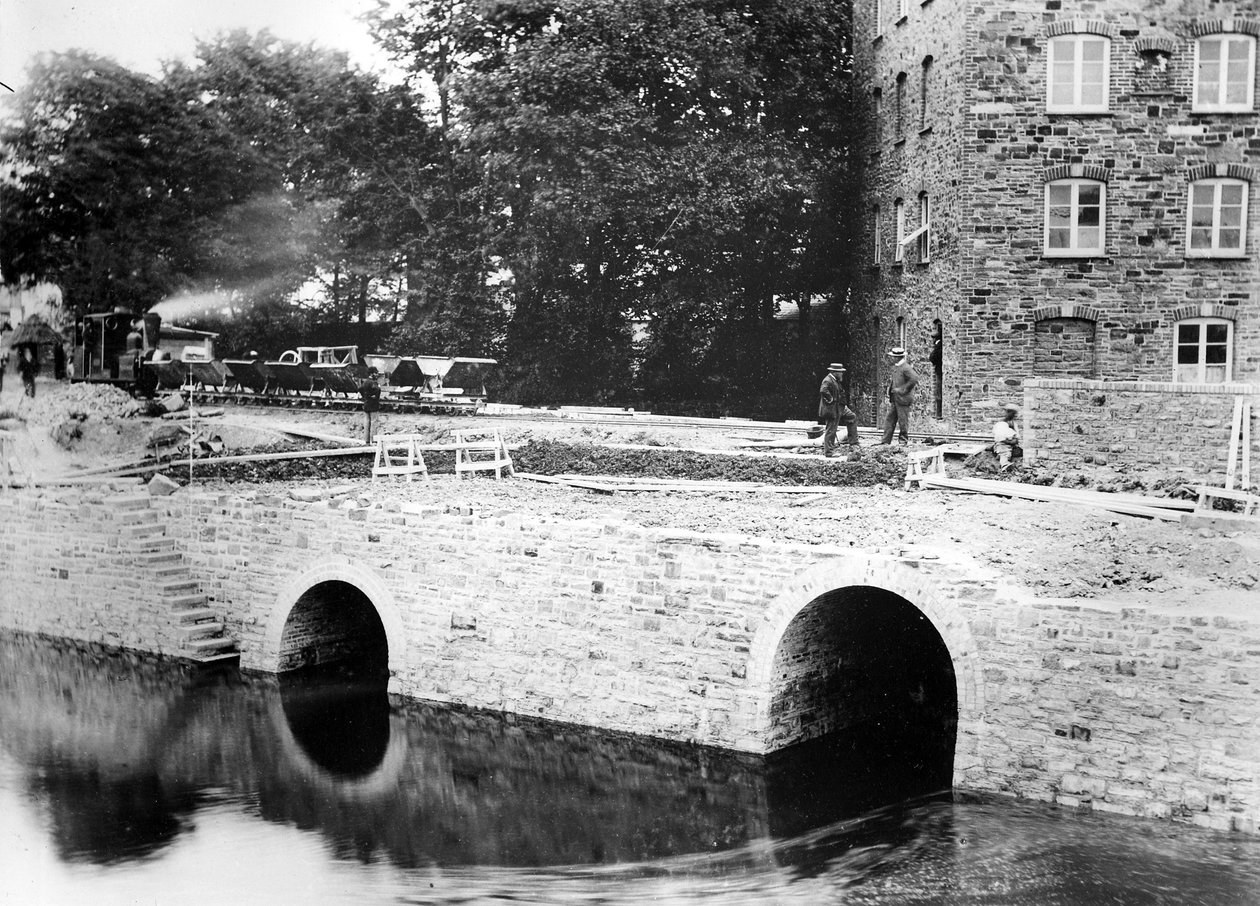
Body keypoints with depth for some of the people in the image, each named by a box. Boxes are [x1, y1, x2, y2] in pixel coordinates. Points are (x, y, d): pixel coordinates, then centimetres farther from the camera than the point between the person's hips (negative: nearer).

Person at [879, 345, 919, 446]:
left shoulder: (906, 368, -14)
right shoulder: (895, 367, 14)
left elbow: (914, 379, -24)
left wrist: (903, 389, -20)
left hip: (903, 399, -9)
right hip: (894, 399, 9)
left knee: (903, 421, -1)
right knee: (889, 419, 7)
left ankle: (904, 441, 9)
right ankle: (886, 441, 9)